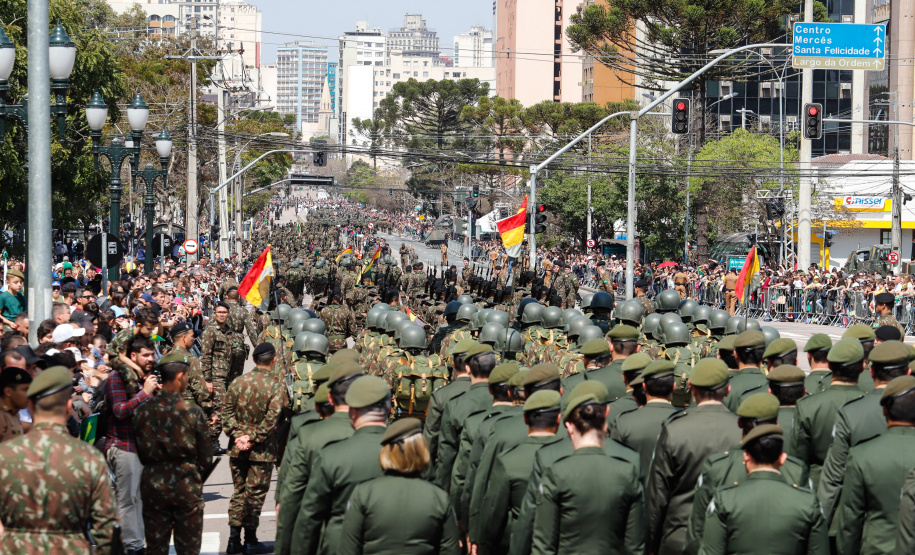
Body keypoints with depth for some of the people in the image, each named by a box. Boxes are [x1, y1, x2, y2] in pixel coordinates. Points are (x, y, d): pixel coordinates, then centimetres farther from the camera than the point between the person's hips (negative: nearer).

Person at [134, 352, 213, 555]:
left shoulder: (144, 411, -5)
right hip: (186, 486, -2)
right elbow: (206, 456, -4)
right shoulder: (193, 411, -12)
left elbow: (141, 453, 5)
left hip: (153, 485, 2)